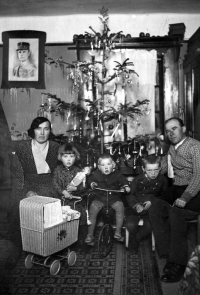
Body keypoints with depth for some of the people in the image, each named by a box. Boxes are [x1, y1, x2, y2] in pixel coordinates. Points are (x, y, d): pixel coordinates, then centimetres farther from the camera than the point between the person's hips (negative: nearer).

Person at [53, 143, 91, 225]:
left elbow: (83, 185, -1)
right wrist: (63, 191, -18)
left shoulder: (78, 170, 2)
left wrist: (75, 188, -20)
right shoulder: (58, 170, 3)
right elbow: (55, 184, -5)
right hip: (62, 199, 0)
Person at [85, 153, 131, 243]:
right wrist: (91, 183, -6)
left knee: (120, 206, -28)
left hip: (114, 198, 0)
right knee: (92, 210, -21)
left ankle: (118, 231, -13)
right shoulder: (96, 174, 0)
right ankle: (90, 234, -7)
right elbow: (90, 179, 15)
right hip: (100, 198, 1)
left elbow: (123, 181, 2)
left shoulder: (117, 174, -2)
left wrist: (126, 186, -18)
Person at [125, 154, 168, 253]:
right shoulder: (138, 179, -3)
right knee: (130, 225, -25)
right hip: (135, 207, 0)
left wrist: (152, 202, -13)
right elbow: (130, 195, -1)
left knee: (150, 226, -27)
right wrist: (136, 205, -20)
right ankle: (132, 239, 12)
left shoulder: (163, 180, -2)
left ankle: (137, 239, 6)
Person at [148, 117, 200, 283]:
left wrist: (185, 198, -25)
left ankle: (178, 263, -16)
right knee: (154, 210, -13)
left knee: (175, 213, -30)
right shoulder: (172, 148, 15)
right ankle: (168, 254, -6)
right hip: (176, 189, 7)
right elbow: (161, 168, 24)